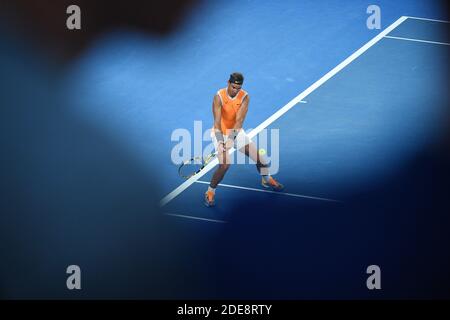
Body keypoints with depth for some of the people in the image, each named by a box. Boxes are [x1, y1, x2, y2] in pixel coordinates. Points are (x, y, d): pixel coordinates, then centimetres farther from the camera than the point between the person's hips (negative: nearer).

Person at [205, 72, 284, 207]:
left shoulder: (245, 97, -14)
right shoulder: (219, 97, -21)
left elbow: (239, 120, -22)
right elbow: (217, 121, -26)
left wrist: (231, 138, -35)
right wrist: (220, 141, -39)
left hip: (237, 132, 4)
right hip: (220, 133, -4)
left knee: (260, 157, 3)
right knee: (225, 165, -23)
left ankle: (266, 180, 34)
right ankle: (210, 192, -2)